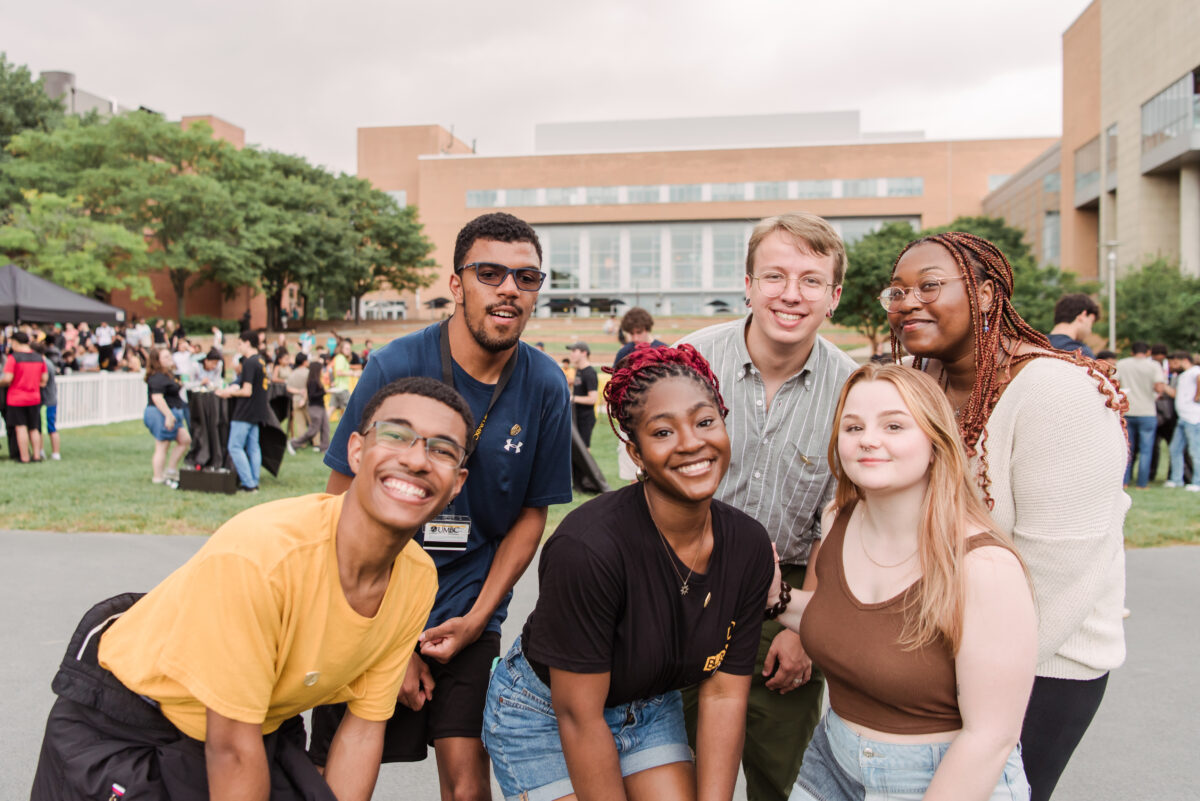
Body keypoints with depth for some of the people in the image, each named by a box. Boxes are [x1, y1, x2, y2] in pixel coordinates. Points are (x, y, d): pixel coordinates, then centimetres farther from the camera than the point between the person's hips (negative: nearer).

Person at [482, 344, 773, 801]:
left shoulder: (750, 546, -15)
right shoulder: (587, 547, -34)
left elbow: (723, 695, -9)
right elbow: (579, 716, -24)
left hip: (651, 708, 5)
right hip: (543, 716, -5)